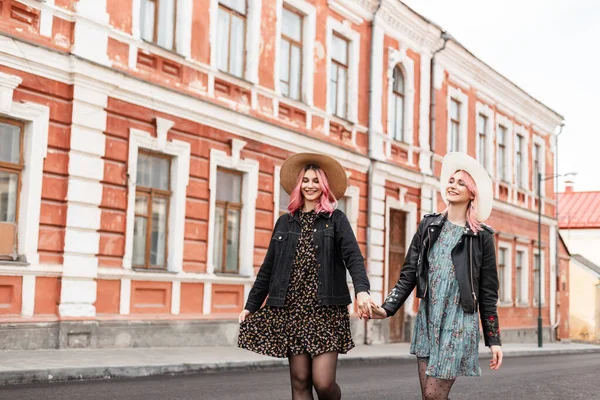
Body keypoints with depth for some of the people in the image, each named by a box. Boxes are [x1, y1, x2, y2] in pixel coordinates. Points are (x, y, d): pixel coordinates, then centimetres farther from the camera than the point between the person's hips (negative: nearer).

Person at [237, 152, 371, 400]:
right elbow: (268, 268, 15)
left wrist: (362, 290, -28)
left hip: (326, 311, -3)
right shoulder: (285, 222, 13)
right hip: (291, 310, 3)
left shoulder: (336, 219, 4)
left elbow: (353, 257, -10)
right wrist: (251, 305, 13)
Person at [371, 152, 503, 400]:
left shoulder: (481, 237, -1)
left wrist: (494, 340, 0)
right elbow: (408, 275, 5)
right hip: (427, 322, 4)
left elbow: (487, 293, 2)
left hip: (459, 324, -4)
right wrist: (388, 308, -8)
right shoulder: (429, 226, 8)